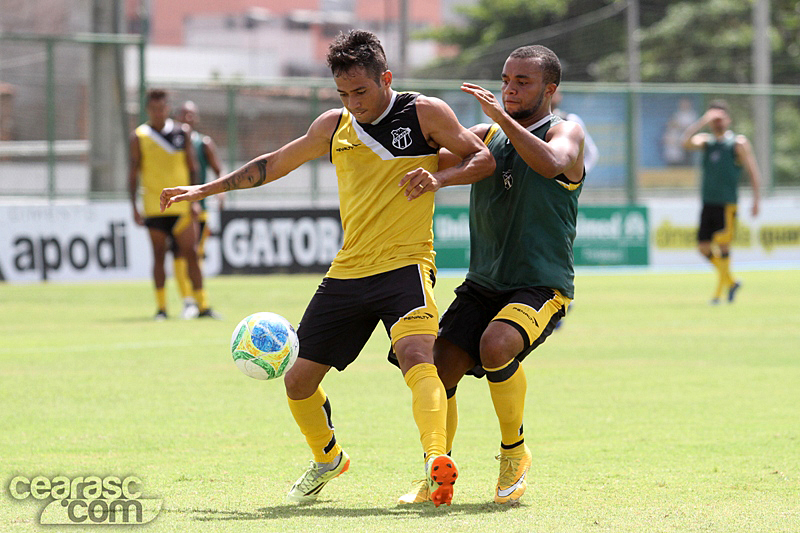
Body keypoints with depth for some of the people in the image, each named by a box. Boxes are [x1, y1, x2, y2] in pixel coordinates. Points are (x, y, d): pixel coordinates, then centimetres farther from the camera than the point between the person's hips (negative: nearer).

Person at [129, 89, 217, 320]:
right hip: (154, 206, -1)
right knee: (158, 255, 1)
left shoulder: (182, 132, 7)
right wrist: (134, 207, -3)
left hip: (181, 204, 1)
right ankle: (161, 307, 6)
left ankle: (202, 304, -1)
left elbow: (192, 168, 10)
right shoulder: (139, 137, 3)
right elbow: (133, 173, 4)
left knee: (190, 253, -3)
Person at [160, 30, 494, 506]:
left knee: (416, 352, -34)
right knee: (299, 380, 9)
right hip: (347, 273, 6)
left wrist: (440, 177, -21)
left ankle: (437, 460, -50)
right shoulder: (334, 127, 12)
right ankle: (328, 459, 37)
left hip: (405, 265, -6)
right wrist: (204, 190, 25)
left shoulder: (425, 114, -2)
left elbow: (484, 158, -1)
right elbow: (275, 164, 23)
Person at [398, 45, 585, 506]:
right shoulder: (487, 136, 15)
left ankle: (515, 452, -10)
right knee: (439, 367, -11)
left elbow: (551, 164, -25)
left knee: (496, 345, -32)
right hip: (483, 284, 5)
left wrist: (502, 117, -29)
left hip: (542, 286, -5)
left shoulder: (566, 132, -1)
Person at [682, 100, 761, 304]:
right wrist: (702, 122, -15)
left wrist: (756, 200, -6)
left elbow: (753, 172, 0)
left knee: (723, 245, -11)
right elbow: (687, 142, -8)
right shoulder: (706, 141, 12)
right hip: (708, 203, 5)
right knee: (704, 247, 3)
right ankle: (730, 281, 22)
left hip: (727, 205, -5)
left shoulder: (739, 144, 1)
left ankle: (720, 289, 0)